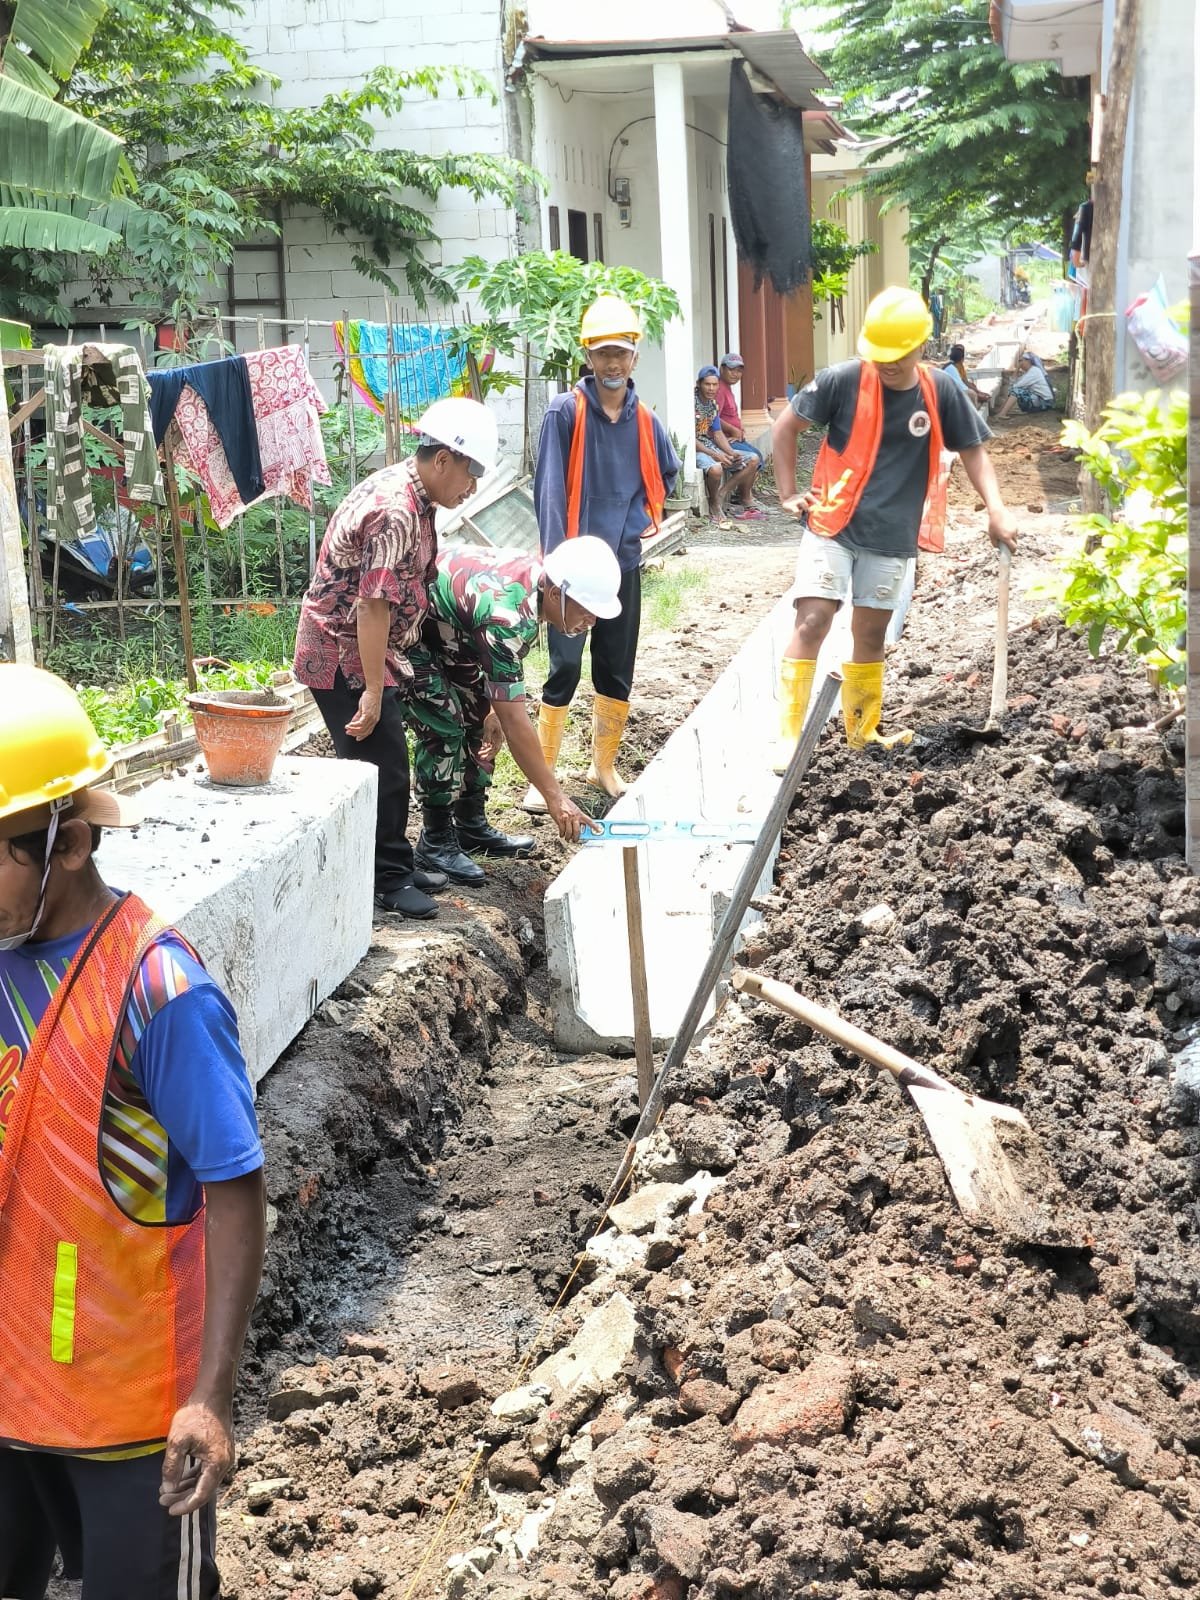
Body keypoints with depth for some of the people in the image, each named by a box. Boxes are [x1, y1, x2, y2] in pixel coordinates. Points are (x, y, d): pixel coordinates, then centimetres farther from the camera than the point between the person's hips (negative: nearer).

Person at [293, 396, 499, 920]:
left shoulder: (405, 493, 8)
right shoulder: (397, 513, -25)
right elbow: (373, 605, -28)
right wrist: (373, 691, -26)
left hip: (359, 654, 10)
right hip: (344, 658, -10)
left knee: (388, 766, 17)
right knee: (380, 769, -2)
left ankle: (396, 868, 28)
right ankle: (388, 881, 9)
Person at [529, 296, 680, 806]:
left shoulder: (644, 420, 5)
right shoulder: (565, 412, -8)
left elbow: (665, 475, 23)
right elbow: (549, 490, -12)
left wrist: (638, 520, 11)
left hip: (624, 563, 5)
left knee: (618, 670, 11)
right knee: (565, 670, -5)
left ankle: (604, 766, 25)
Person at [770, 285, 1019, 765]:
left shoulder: (940, 391, -5)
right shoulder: (844, 380, -12)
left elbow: (972, 451, 5)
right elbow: (786, 426, 0)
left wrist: (996, 511, -6)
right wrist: (788, 493, -1)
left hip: (892, 537, 3)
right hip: (832, 527, -3)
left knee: (871, 633, 13)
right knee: (811, 623, -11)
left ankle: (863, 732, 28)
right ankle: (788, 737, -8)